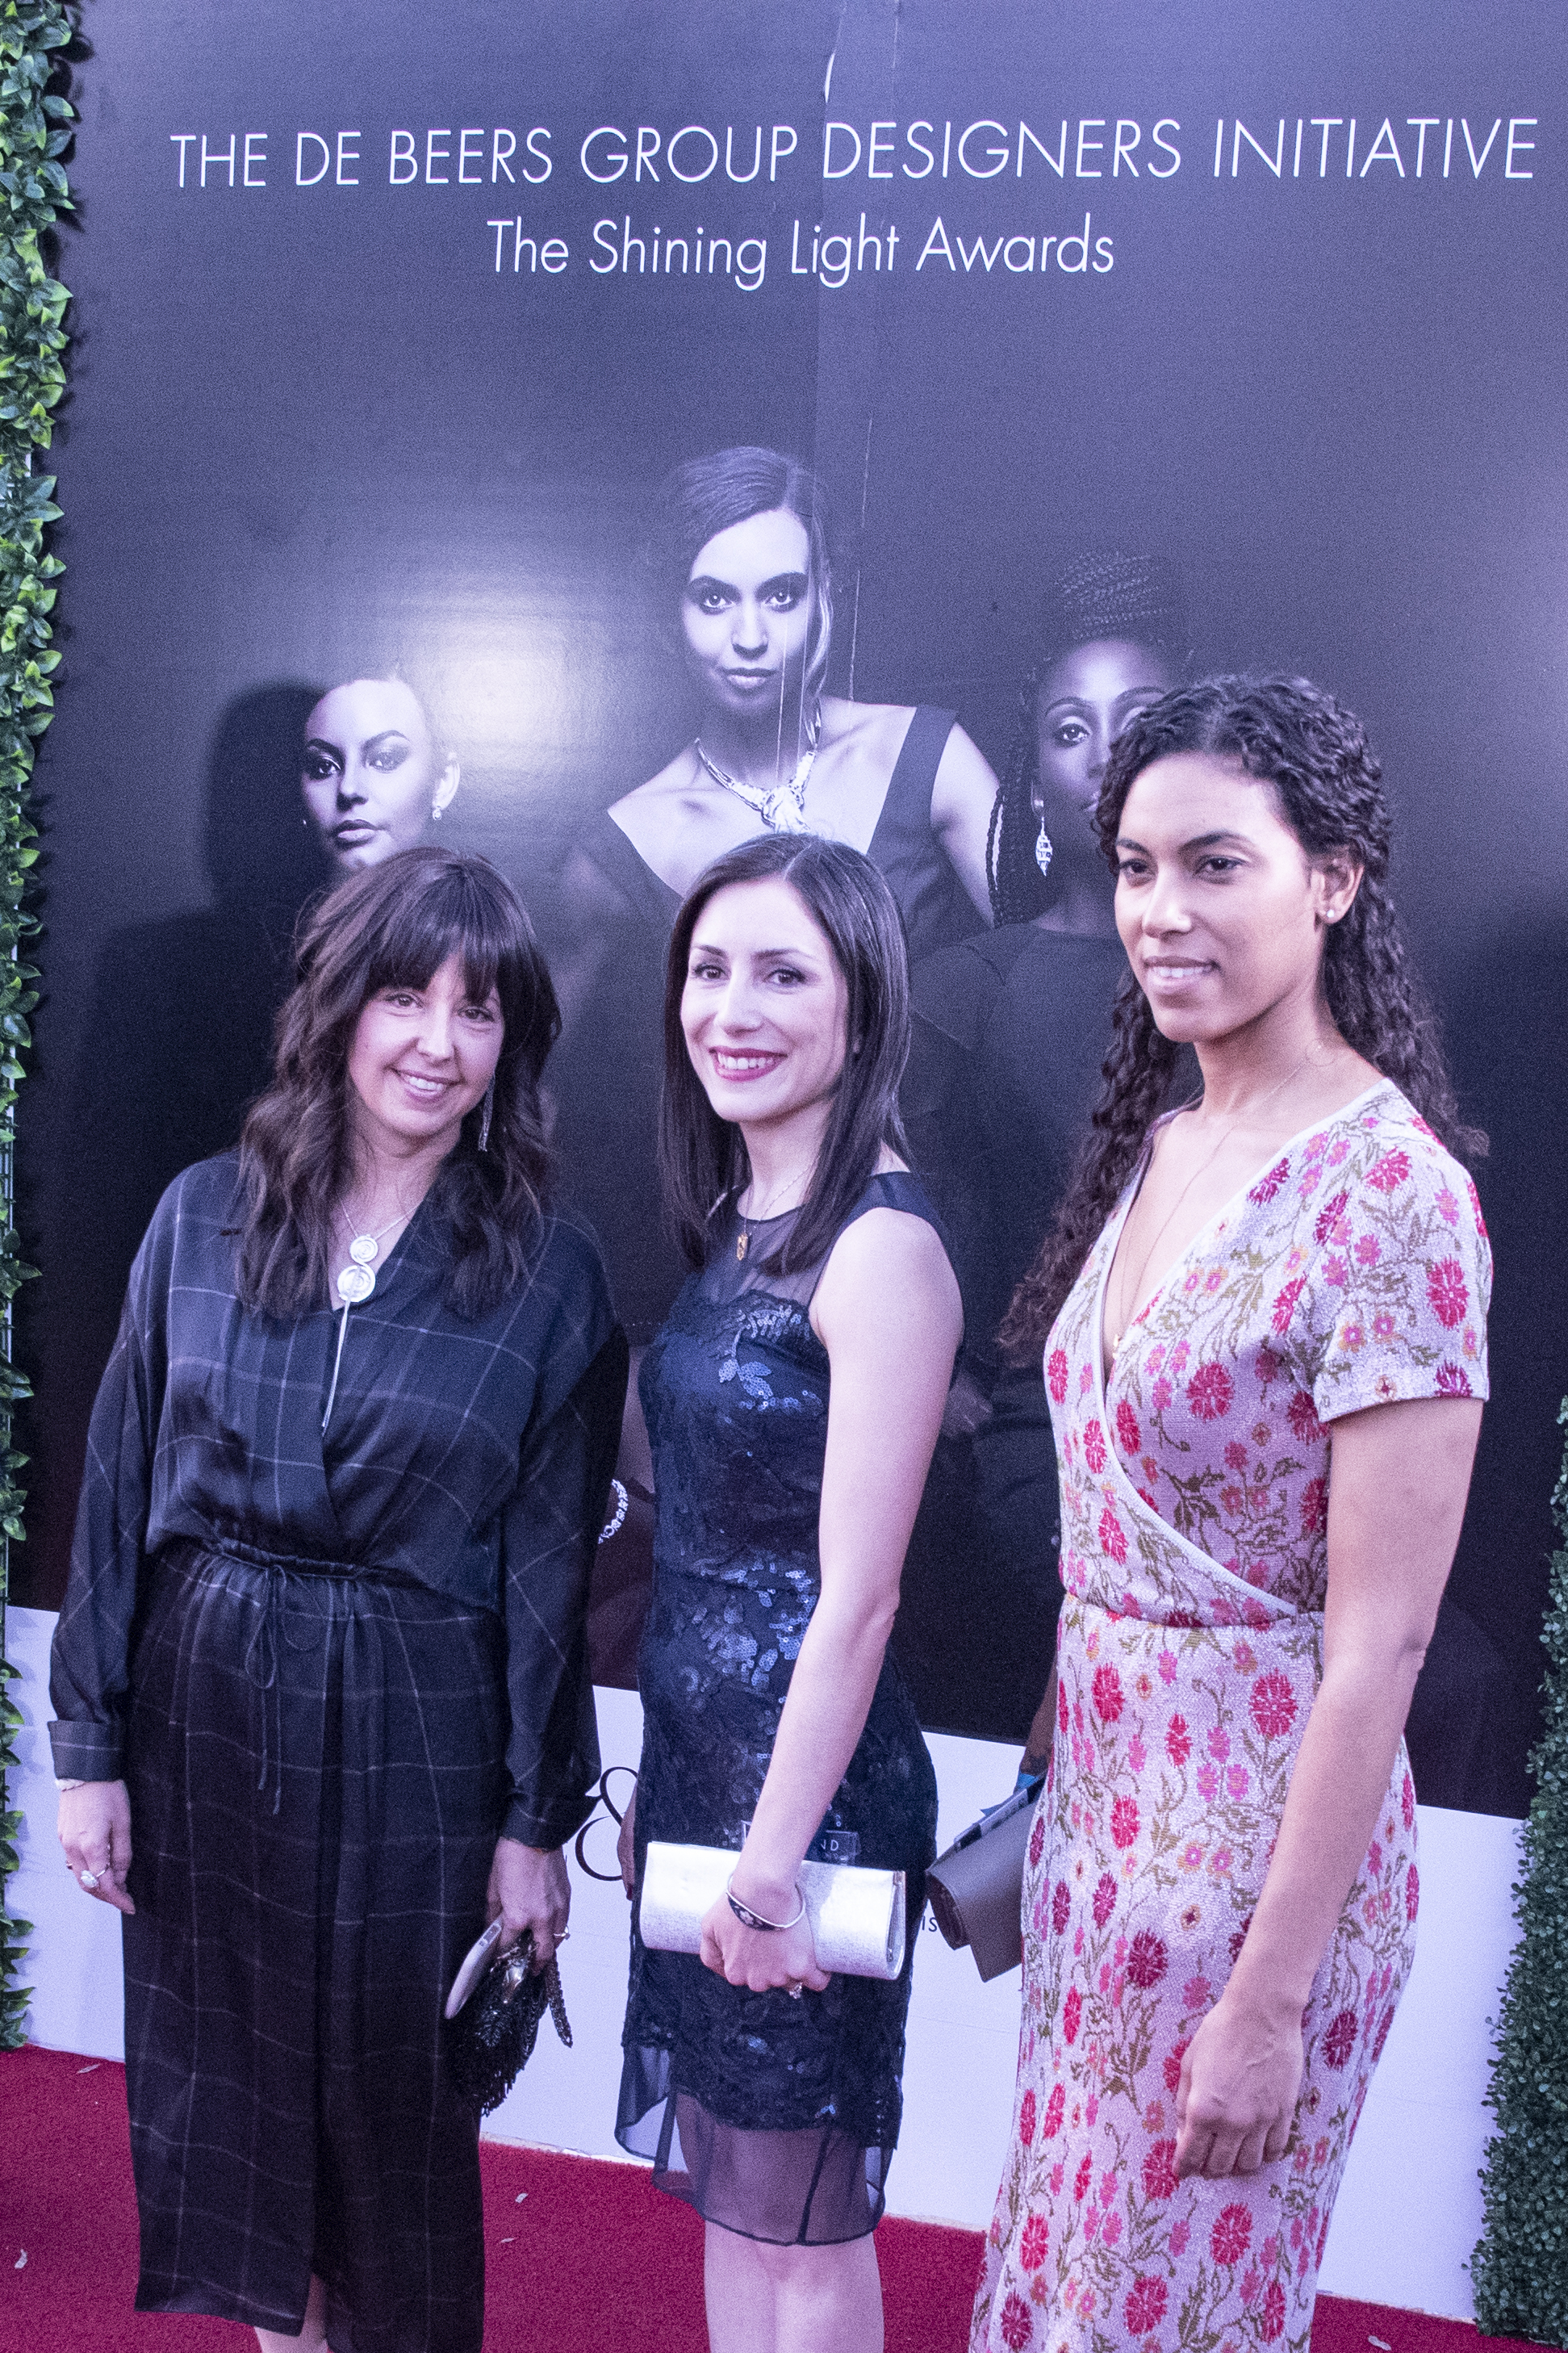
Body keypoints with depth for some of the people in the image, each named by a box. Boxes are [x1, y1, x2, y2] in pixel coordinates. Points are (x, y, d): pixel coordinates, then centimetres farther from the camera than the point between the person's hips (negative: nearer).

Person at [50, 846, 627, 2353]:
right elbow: (118, 1493, 1)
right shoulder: (204, 1216, -3)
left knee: (394, 2099, 12)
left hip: (411, 1734, -2)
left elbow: (547, 1569, -5)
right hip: (201, 1705, 3)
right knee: (226, 2076, 17)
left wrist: (536, 1821, -3)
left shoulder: (546, 1275, -8)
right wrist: (89, 1747, 1)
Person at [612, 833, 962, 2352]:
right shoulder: (737, 1223, 6)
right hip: (697, 1751, 8)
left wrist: (772, 1862, -17)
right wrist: (664, 1787, 14)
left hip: (807, 1773, -8)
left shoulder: (882, 1247, -20)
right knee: (722, 2175, 21)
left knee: (800, 2220, 11)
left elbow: (855, 1597, -20)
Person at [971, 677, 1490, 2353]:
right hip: (1104, 1803, 7)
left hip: (1262, 1832, -7)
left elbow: (1378, 1646, -20)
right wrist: (1055, 1790, 13)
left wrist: (1274, 1998, -18)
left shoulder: (1391, 1191, -20)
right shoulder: (1160, 1147, 4)